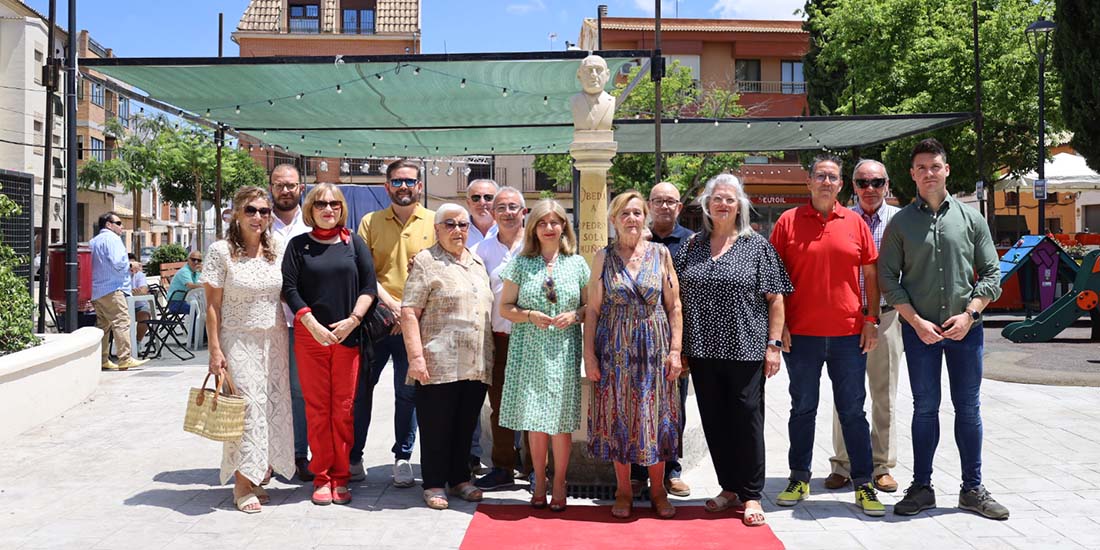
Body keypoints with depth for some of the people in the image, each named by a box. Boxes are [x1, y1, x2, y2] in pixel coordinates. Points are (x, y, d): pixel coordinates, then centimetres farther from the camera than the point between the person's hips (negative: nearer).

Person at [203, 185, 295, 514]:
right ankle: (242, 485, 2)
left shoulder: (279, 249, 5)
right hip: (238, 341, -4)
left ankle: (257, 475, 18)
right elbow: (213, 305, -5)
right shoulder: (221, 251, -5)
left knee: (275, 407, 3)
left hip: (275, 340, 4)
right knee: (247, 407, -8)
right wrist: (215, 351, -9)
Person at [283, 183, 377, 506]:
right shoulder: (299, 245, 8)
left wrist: (352, 320, -10)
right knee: (317, 407, 1)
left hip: (348, 335, 1)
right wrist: (313, 325, -12)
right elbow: (289, 288, 0)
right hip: (309, 335, 0)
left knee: (344, 408, 2)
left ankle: (341, 477, 10)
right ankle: (322, 477, 10)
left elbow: (369, 286, 4)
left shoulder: (354, 243, 10)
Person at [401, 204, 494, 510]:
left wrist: (489, 359, 17)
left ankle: (459, 478, 25)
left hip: (477, 366, 6)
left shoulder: (478, 264, 17)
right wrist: (415, 357, -17)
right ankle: (434, 484, 14)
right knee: (436, 424, 3)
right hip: (439, 365, -6)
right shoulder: (425, 262, -2)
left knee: (466, 425, 12)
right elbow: (409, 313, -9)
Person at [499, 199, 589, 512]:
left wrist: (574, 315, -9)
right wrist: (530, 316, -12)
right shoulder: (521, 263, 5)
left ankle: (559, 483, 15)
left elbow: (591, 307, 11)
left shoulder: (577, 263, 7)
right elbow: (505, 307, 5)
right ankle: (539, 482, 19)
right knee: (534, 418, 4)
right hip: (530, 350, 0)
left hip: (564, 351, 0)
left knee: (561, 419, 1)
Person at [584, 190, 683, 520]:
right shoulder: (603, 257, 2)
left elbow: (674, 307, 3)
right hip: (614, 350, 0)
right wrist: (589, 354, -3)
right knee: (618, 415, 5)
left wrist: (675, 350, -3)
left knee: (655, 417, 6)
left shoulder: (660, 254, 3)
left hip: (654, 349, 0)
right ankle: (623, 490, 20)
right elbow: (593, 309, 3)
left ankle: (657, 489, 22)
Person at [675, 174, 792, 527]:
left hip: (746, 350, -3)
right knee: (713, 421, 9)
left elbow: (776, 300, 0)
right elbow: (678, 299, 12)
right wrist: (679, 346, 7)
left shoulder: (757, 246, 2)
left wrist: (773, 344, -7)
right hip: (702, 352, 4)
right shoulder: (692, 246, 11)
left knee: (747, 419, 1)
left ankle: (751, 496, 14)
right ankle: (729, 489, 24)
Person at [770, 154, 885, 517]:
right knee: (802, 409, 10)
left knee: (853, 411, 7)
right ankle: (799, 479, 21)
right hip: (801, 334, -1)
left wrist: (871, 319, 2)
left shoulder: (855, 223, 6)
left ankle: (863, 485, 15)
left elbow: (871, 274, 10)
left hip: (849, 334, 1)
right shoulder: (788, 221, 2)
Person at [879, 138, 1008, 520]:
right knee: (925, 408, 5)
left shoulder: (970, 218, 6)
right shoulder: (900, 222, 2)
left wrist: (968, 314, -9)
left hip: (965, 328, 1)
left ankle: (972, 489, 18)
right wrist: (916, 321, -10)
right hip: (919, 329, -1)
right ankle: (921, 488, 16)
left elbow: (991, 273, 5)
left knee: (968, 408, 7)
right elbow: (888, 277, -1)